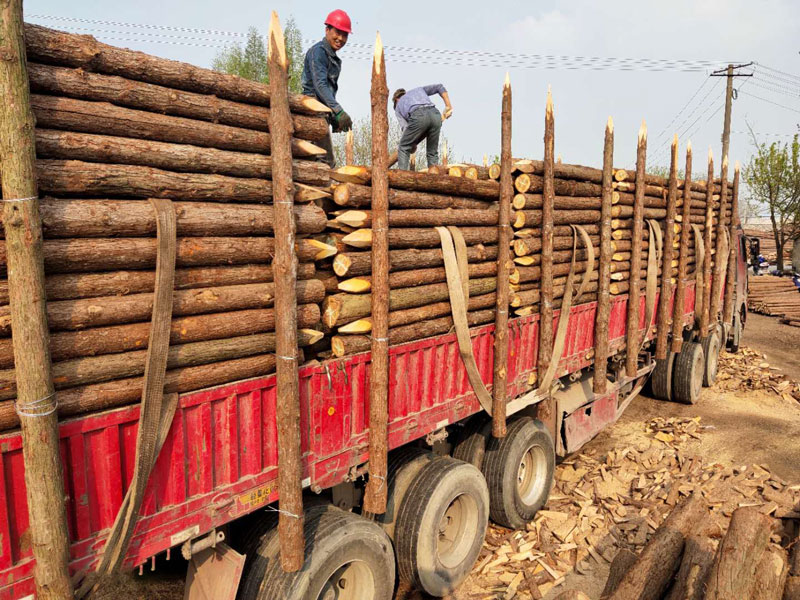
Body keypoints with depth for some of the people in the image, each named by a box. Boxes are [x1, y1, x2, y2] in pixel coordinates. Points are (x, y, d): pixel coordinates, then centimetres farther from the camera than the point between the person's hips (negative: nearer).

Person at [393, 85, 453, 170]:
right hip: (435, 114, 3)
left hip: (418, 116, -3)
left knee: (403, 148, 10)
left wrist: (412, 144, 26)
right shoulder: (418, 90, 41)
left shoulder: (398, 108, 31)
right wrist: (448, 106, 32)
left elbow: (405, 127, 17)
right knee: (433, 153, 14)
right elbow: (439, 87, 32)